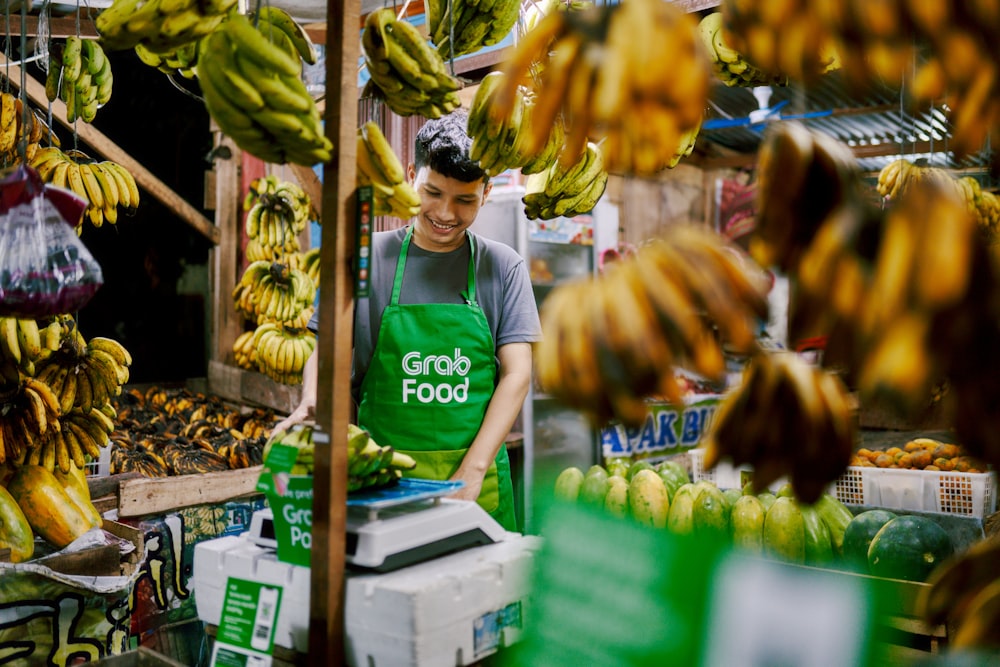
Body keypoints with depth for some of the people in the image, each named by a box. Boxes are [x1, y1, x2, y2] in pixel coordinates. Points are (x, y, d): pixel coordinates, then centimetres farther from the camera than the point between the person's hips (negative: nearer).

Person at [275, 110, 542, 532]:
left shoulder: (503, 267, 2)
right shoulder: (367, 258, 2)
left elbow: (516, 375, -3)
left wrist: (472, 471, -12)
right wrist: (311, 402, -17)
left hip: (476, 480, 0)